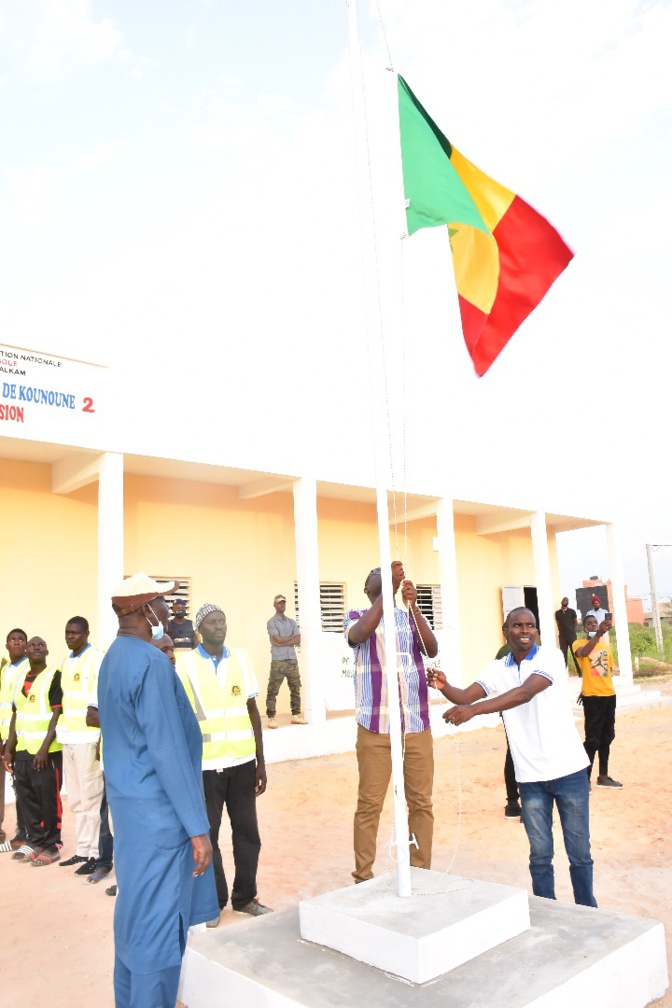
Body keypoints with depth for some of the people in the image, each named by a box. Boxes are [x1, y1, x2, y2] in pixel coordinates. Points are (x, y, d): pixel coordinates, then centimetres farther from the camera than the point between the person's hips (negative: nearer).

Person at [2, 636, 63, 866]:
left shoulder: (54, 676, -6)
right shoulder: (21, 680, 14)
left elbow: (57, 714, -11)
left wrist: (44, 748, -17)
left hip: (47, 750, -6)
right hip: (22, 750, 6)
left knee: (48, 799, -1)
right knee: (26, 799, 10)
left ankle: (51, 846, 9)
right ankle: (35, 842, 23)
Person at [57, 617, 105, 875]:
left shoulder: (97, 659, -8)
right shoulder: (66, 662, 15)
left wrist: (102, 738, -16)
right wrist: (62, 732, 15)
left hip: (89, 737, -7)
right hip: (69, 737, 8)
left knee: (91, 798, -3)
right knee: (76, 799, 13)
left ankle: (95, 854, 5)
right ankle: (82, 850, 22)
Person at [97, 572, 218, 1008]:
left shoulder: (114, 658, 7)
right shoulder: (152, 663, -21)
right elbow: (168, 751, -23)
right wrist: (197, 827, -18)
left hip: (130, 803, 9)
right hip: (158, 811, -9)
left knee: (135, 911, 20)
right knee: (159, 922, 2)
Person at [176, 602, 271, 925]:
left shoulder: (240, 659, 6)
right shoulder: (185, 663, -4)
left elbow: (253, 710, 9)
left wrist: (261, 761, 9)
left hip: (242, 761, 3)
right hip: (205, 764, -3)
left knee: (247, 831, 9)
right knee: (206, 834, 8)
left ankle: (245, 896, 26)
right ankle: (214, 901, 24)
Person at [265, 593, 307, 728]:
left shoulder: (292, 622, 14)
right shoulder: (271, 622, -2)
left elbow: (298, 640, 2)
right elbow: (278, 640, -14)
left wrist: (284, 643, -10)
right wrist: (291, 637, -1)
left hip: (292, 660, 5)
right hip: (278, 661, -5)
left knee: (296, 689, 9)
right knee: (273, 691, -3)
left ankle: (296, 715, 18)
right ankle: (271, 718, 2)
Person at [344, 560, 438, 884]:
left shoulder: (412, 617, 10)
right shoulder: (356, 617, 3)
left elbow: (432, 650, -8)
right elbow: (359, 635, -21)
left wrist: (414, 605, -20)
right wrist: (389, 590, -27)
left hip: (416, 724, 3)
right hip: (375, 726, -3)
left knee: (421, 802, 8)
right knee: (369, 804, 2)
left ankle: (421, 872, 22)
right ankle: (363, 877, 15)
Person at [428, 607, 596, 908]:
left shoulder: (551, 657, -11)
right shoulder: (497, 670, 4)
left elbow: (525, 693, -26)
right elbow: (465, 696, -7)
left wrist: (475, 709, -36)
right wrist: (444, 687, -30)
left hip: (568, 769, -3)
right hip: (530, 776, 3)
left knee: (579, 852, 8)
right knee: (540, 854, 10)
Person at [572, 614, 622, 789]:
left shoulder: (606, 646, 14)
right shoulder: (578, 644, -5)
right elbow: (584, 653, -30)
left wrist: (614, 670, 5)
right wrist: (599, 634, -43)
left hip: (609, 695, 7)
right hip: (592, 696, -7)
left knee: (606, 737, 14)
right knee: (592, 739, -9)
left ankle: (603, 776, 25)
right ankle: (585, 779, -2)